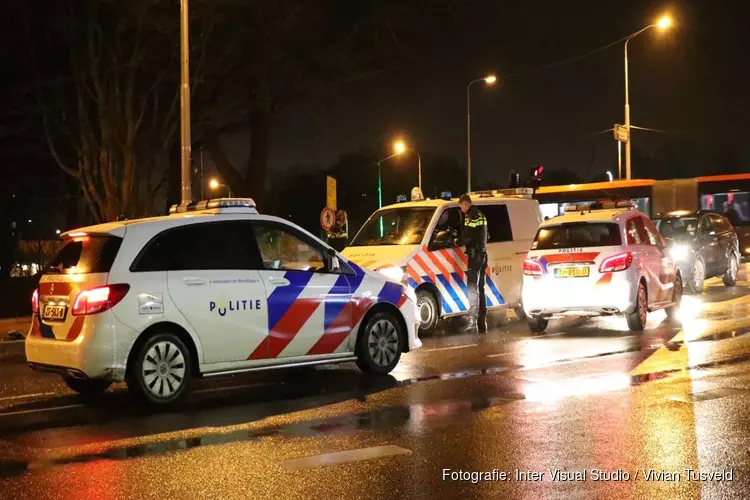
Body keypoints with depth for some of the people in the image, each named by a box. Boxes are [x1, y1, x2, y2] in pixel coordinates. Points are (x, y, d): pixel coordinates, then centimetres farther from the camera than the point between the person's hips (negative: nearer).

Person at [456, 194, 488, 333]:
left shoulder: (471, 216, -13)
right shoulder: (480, 215, 18)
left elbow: (468, 237, -19)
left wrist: (457, 242, -1)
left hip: (475, 255, -9)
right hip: (482, 254, 9)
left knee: (472, 289, -11)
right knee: (480, 289, 13)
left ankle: (472, 323, -16)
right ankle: (482, 324, 17)